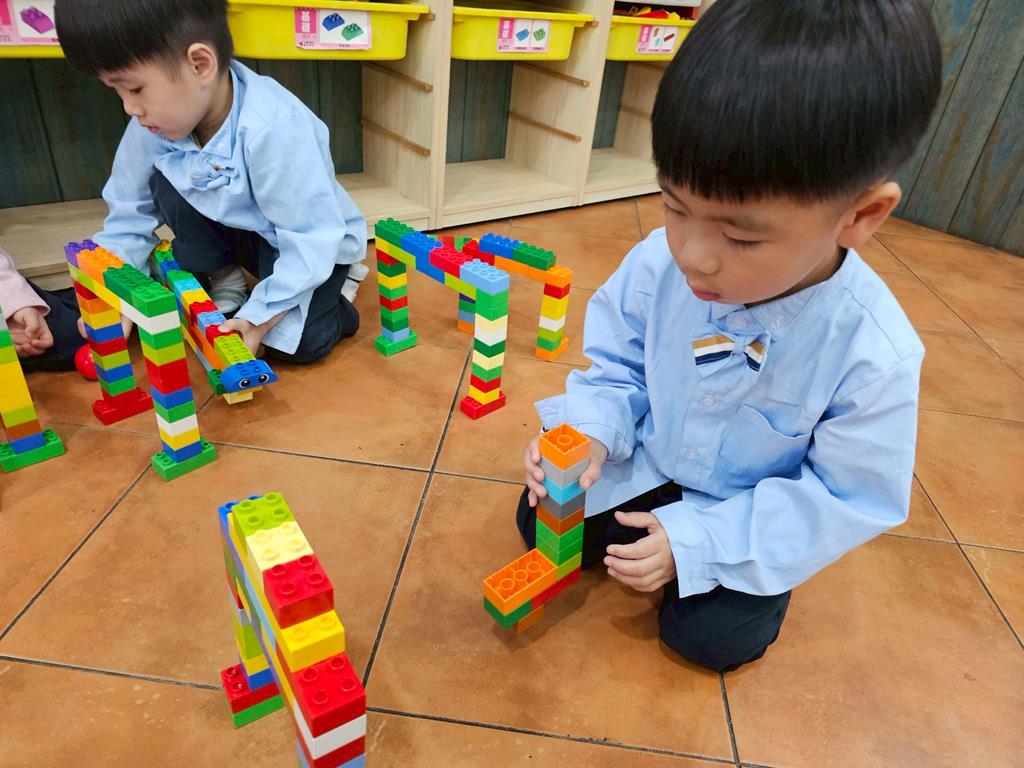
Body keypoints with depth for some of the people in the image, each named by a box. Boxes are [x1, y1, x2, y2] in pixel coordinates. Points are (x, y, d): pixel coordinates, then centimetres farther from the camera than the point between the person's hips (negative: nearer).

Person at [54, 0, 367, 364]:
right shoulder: (152, 124, -14)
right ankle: (223, 281, 3)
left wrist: (259, 317, -32)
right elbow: (129, 214, -3)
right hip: (238, 232, 5)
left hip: (312, 240, -5)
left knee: (297, 343, -24)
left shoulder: (274, 129, -34)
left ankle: (337, 281, 7)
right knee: (166, 185, -18)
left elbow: (311, 238, -31)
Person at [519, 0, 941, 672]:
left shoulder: (873, 355, -30)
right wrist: (592, 430, -25)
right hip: (648, 464, 3)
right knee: (540, 520, -3)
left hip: (757, 508, -2)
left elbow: (848, 500, -20)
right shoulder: (659, 263, -23)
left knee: (710, 636, -11)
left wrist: (695, 542, -26)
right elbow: (615, 364, -4)